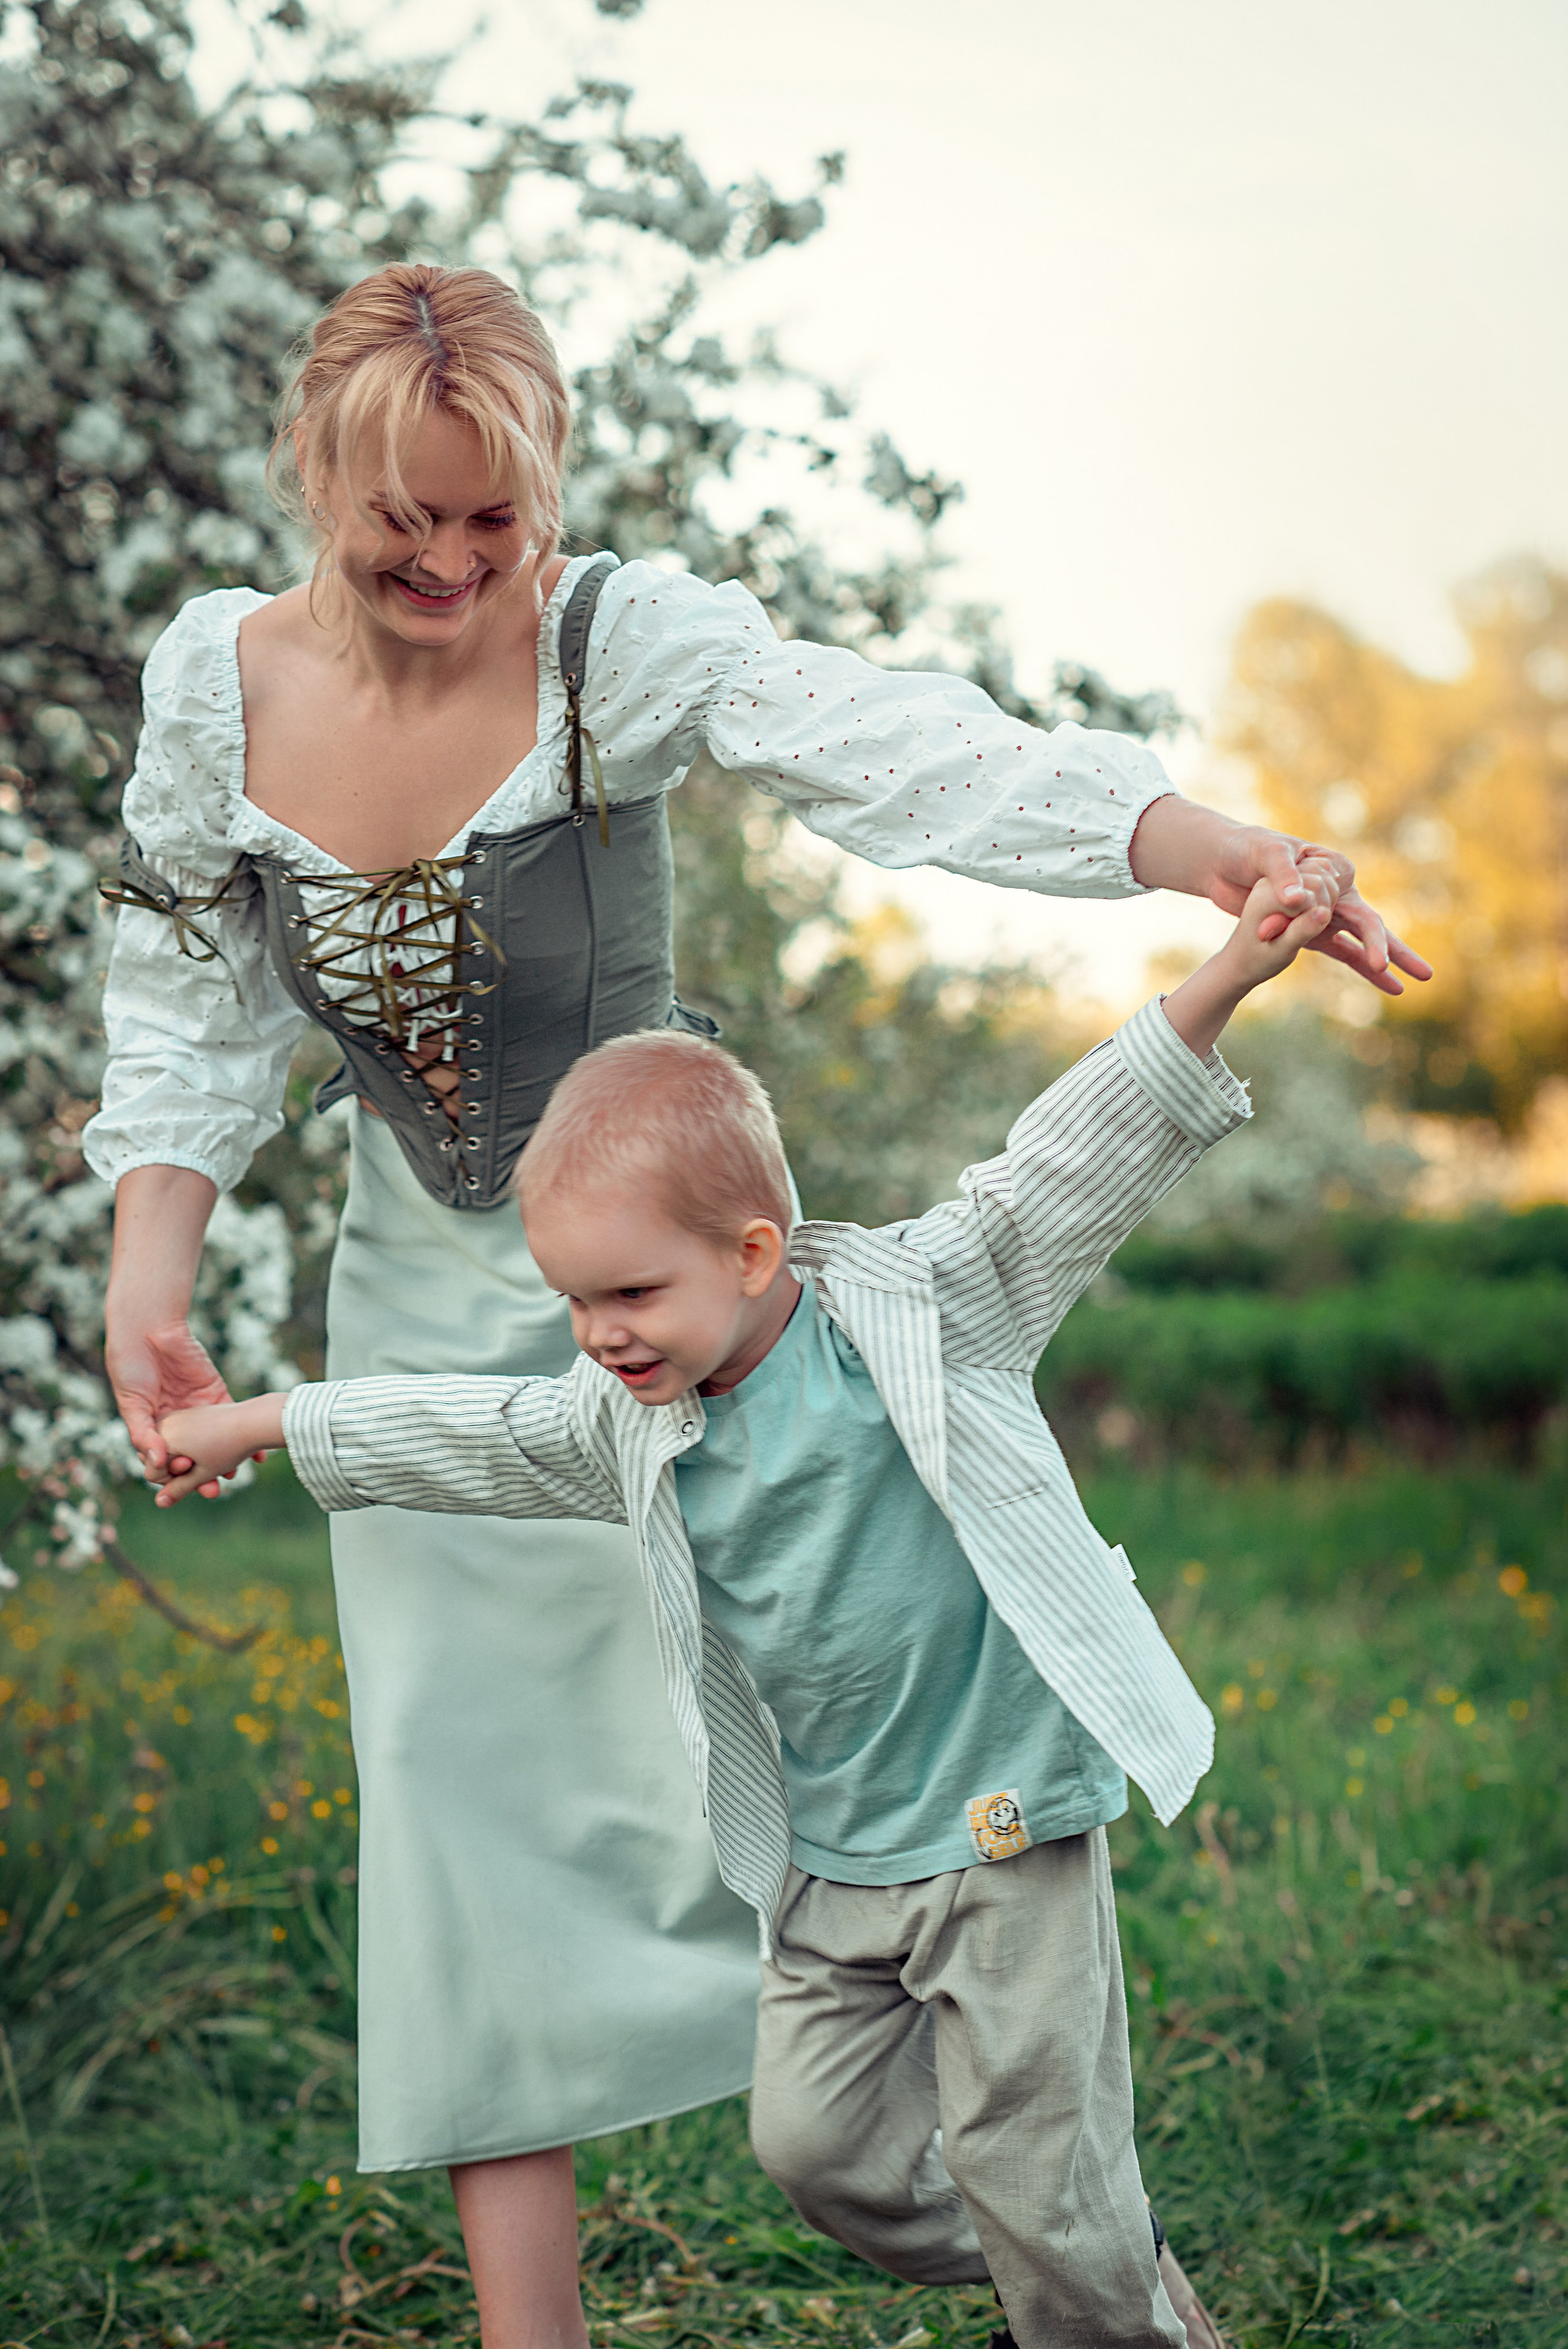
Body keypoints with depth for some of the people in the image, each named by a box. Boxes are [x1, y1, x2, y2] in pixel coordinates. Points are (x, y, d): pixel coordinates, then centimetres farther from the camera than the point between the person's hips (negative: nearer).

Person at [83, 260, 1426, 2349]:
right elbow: (190, 1009, 2)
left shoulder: (622, 645, -21)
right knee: (461, 1782, 4)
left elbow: (896, 744, -37)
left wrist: (1215, 851, -52)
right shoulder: (216, 677, -9)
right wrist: (148, 1297, -7)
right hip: (422, 1298, 3)